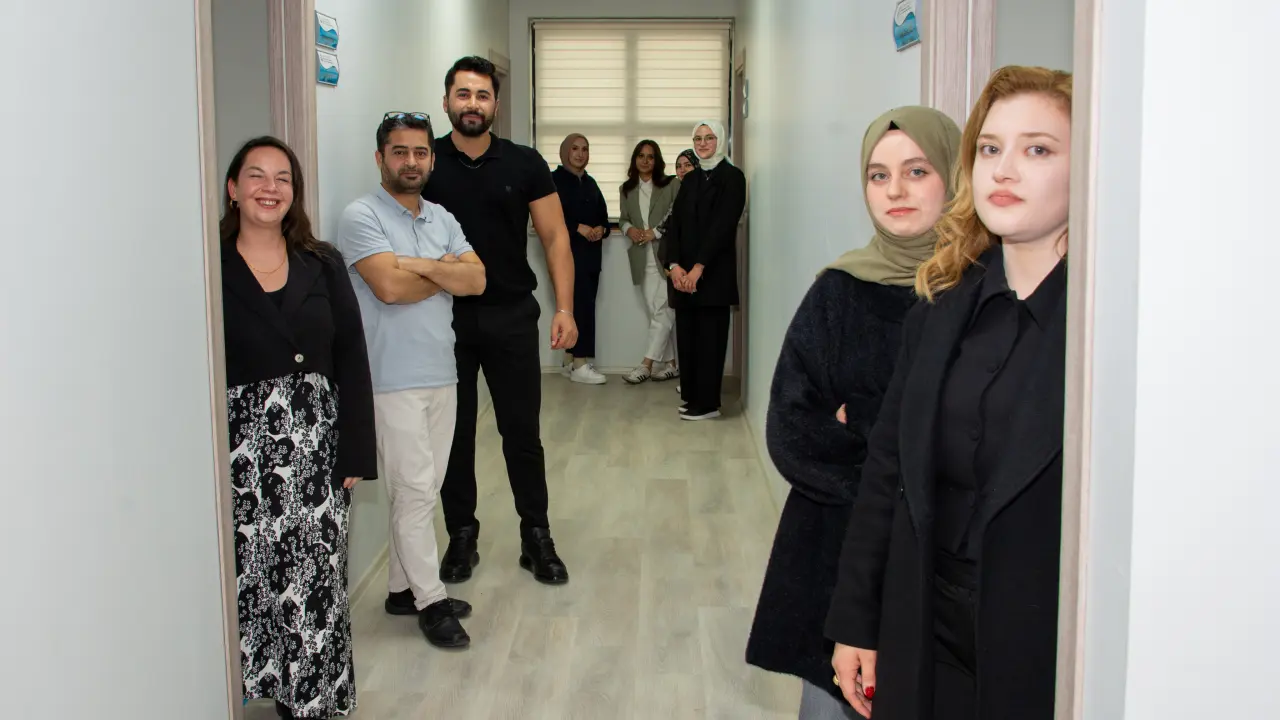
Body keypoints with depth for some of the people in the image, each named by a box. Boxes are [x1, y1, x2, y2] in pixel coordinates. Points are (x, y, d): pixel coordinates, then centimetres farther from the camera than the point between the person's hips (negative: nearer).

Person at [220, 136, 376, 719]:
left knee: (317, 584, 4)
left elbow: (350, 362, 5)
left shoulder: (323, 265, 7)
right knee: (251, 582, 1)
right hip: (241, 456, -2)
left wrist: (355, 454, 0)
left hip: (316, 452, 2)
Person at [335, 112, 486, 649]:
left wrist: (418, 264, -14)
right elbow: (390, 287, -20)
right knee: (414, 490, -3)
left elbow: (477, 280, 0)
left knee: (421, 491, 12)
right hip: (393, 379, -7)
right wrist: (446, 272, -4)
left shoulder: (441, 219, 14)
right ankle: (429, 599, 7)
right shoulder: (362, 216, -7)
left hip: (441, 374, 7)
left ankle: (403, 587, 24)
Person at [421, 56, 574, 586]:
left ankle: (536, 536, 19)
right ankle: (462, 535, 23)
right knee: (453, 432, 9)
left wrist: (564, 308, -9)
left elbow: (555, 238, 1)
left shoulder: (525, 165, 1)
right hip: (443, 317, 0)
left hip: (511, 315, 0)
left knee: (522, 431, 6)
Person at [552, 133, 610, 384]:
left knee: (583, 304, 6)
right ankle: (579, 364, -8)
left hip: (591, 251, 7)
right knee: (581, 304, -12)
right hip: (568, 251, -7)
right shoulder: (555, 180, -4)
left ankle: (570, 361, 13)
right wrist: (578, 227, -17)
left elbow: (603, 215, 17)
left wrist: (601, 229, -5)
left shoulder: (590, 182, 17)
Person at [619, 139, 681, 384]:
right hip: (643, 258, 5)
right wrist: (629, 229, -4)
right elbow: (622, 218, 18)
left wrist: (655, 232, -14)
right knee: (657, 311, 6)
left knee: (662, 310, -10)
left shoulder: (672, 184, 1)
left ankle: (646, 364, -11)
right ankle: (671, 363, 12)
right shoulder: (626, 189, 15)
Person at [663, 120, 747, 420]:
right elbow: (675, 223, 8)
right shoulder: (690, 179, 16)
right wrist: (674, 265, -7)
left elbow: (723, 225, -11)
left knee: (709, 337, -3)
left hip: (714, 273, -6)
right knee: (686, 336, 5)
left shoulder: (732, 177, -2)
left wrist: (698, 268, -16)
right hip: (684, 273, 6)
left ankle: (707, 403, 2)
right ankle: (692, 395, 16)